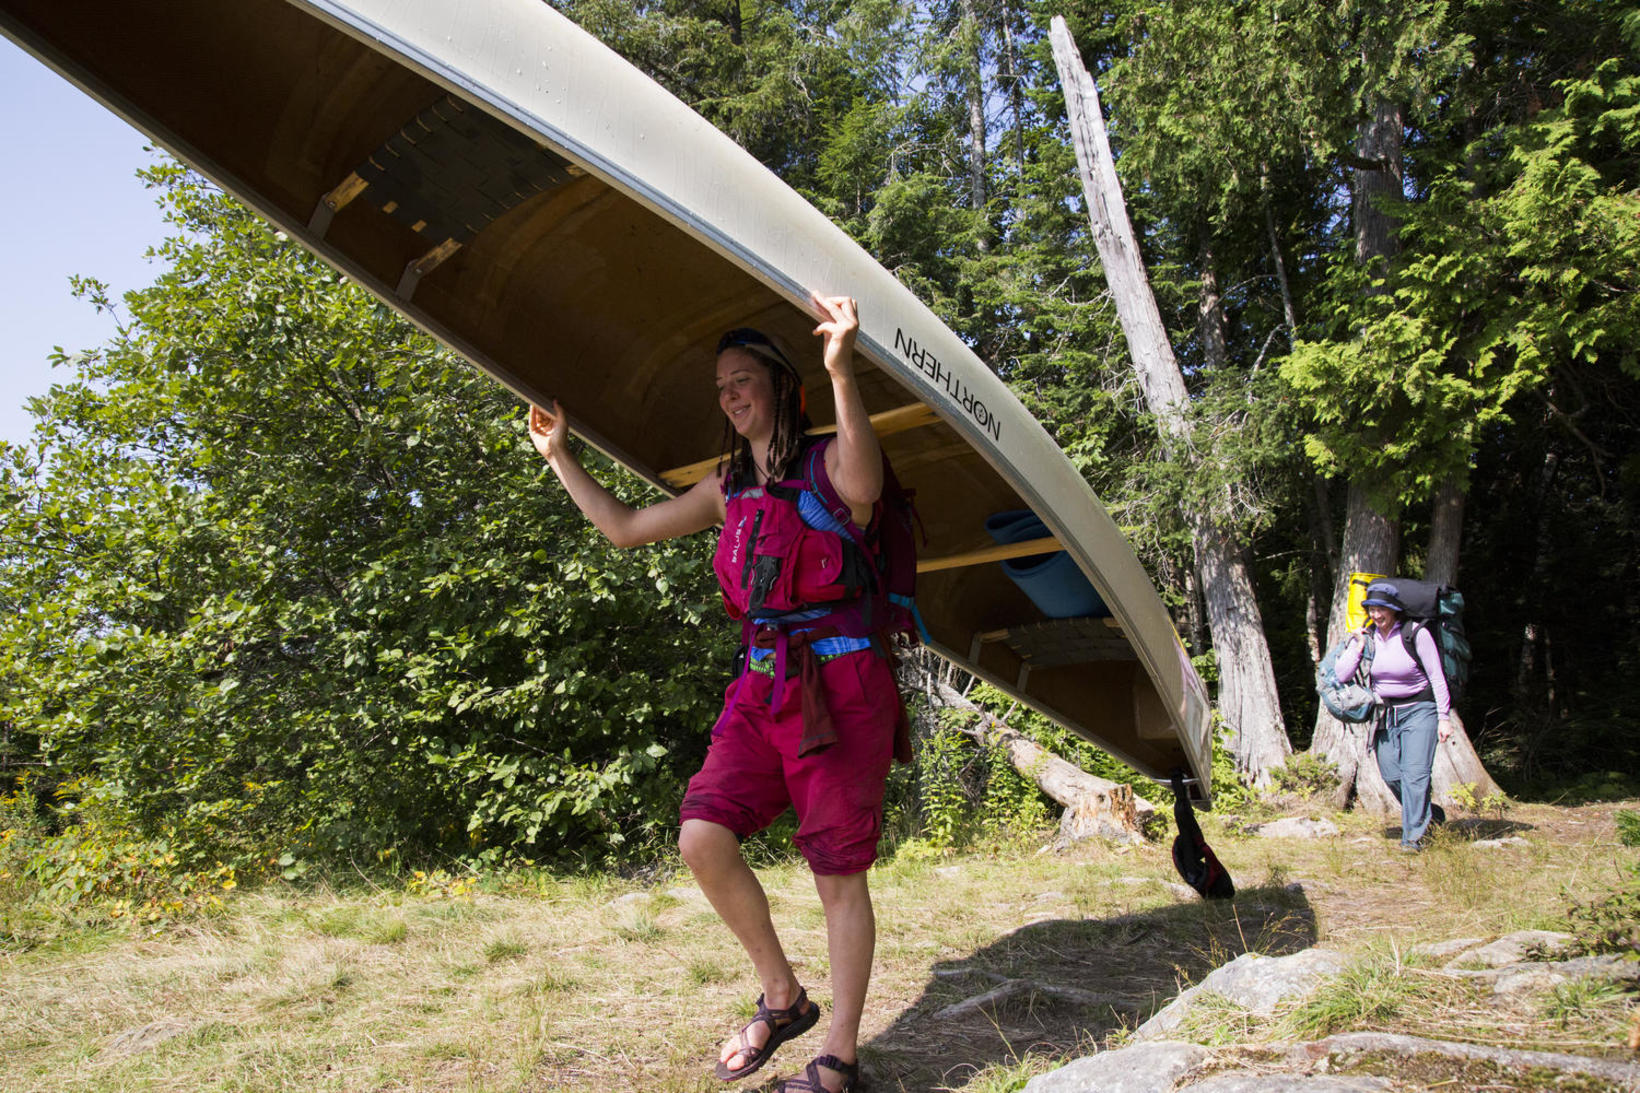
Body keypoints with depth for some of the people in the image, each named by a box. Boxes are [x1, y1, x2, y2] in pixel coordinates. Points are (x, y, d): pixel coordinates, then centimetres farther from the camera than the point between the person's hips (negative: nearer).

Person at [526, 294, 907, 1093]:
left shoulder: (826, 463, -3)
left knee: (839, 873, 0)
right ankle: (783, 999, 14)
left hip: (840, 681, -6)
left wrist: (841, 375, -45)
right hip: (762, 683, 6)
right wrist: (558, 457, 23)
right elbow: (626, 528, 24)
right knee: (703, 837, -8)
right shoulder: (729, 486, 16)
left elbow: (864, 487, -30)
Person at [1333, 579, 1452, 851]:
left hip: (1419, 710, -4)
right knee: (1391, 775, 5)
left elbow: (1437, 678, -7)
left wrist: (1444, 717, -9)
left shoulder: (1416, 634, -11)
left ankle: (1412, 836, -5)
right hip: (1385, 713, 5)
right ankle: (1429, 813, 30)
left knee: (1415, 773, -12)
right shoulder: (1368, 637, 1)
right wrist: (1358, 644, -11)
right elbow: (1342, 675, -4)